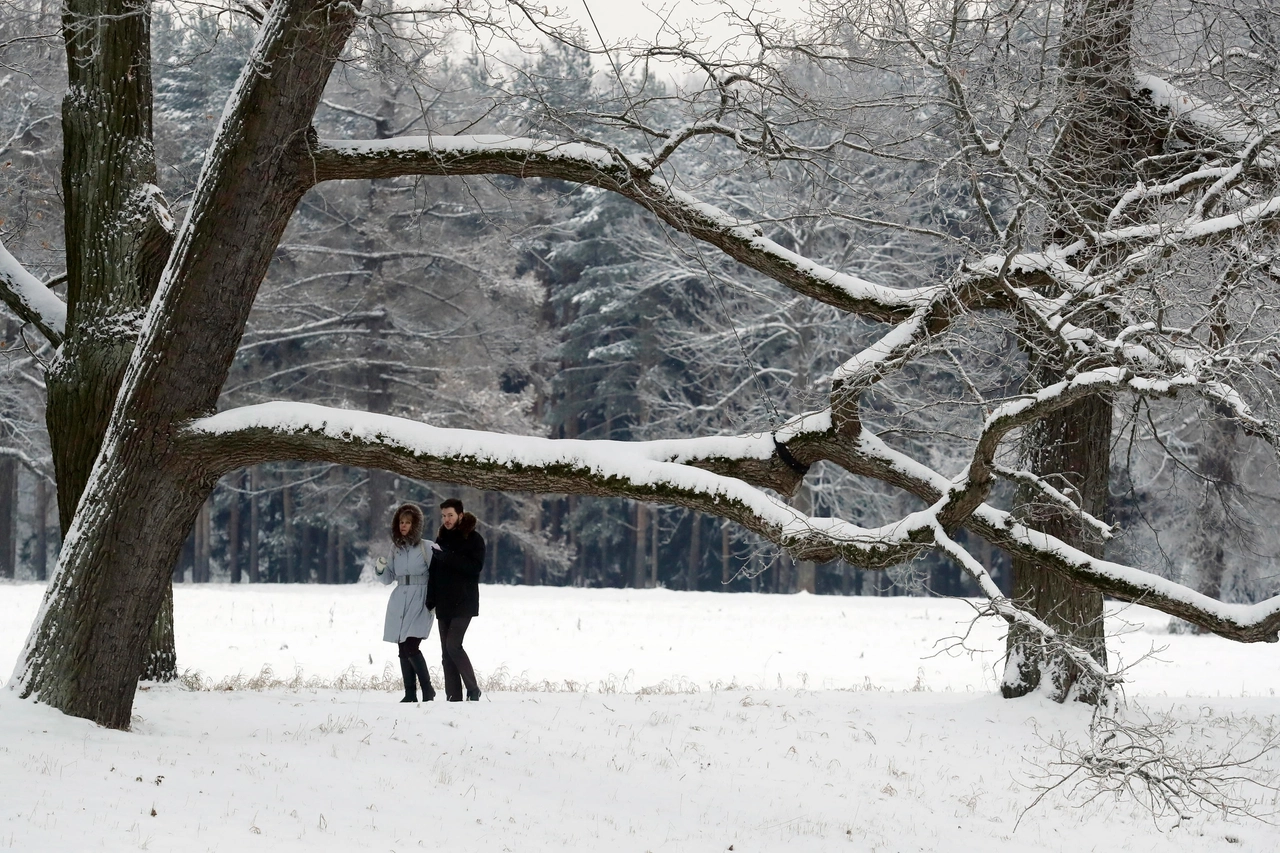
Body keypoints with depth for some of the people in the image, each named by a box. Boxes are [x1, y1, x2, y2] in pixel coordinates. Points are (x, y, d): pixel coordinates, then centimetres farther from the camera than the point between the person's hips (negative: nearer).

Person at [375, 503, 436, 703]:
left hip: (419, 603, -5)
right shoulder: (395, 547, 12)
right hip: (398, 603, 5)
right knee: (403, 650, 3)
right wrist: (380, 569, -5)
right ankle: (410, 694, 8)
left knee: (411, 647, -16)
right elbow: (389, 578, 16)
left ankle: (428, 689, -3)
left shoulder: (426, 547, -2)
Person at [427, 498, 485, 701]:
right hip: (444, 604, 6)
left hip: (464, 603, -6)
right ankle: (453, 697, 4)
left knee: (453, 645, -18)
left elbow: (475, 566, -16)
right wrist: (430, 600, 6)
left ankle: (473, 689, -6)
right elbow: (434, 572, 15)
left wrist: (448, 557, -21)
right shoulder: (442, 538, 15)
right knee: (446, 652, 3)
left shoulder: (473, 539, -2)